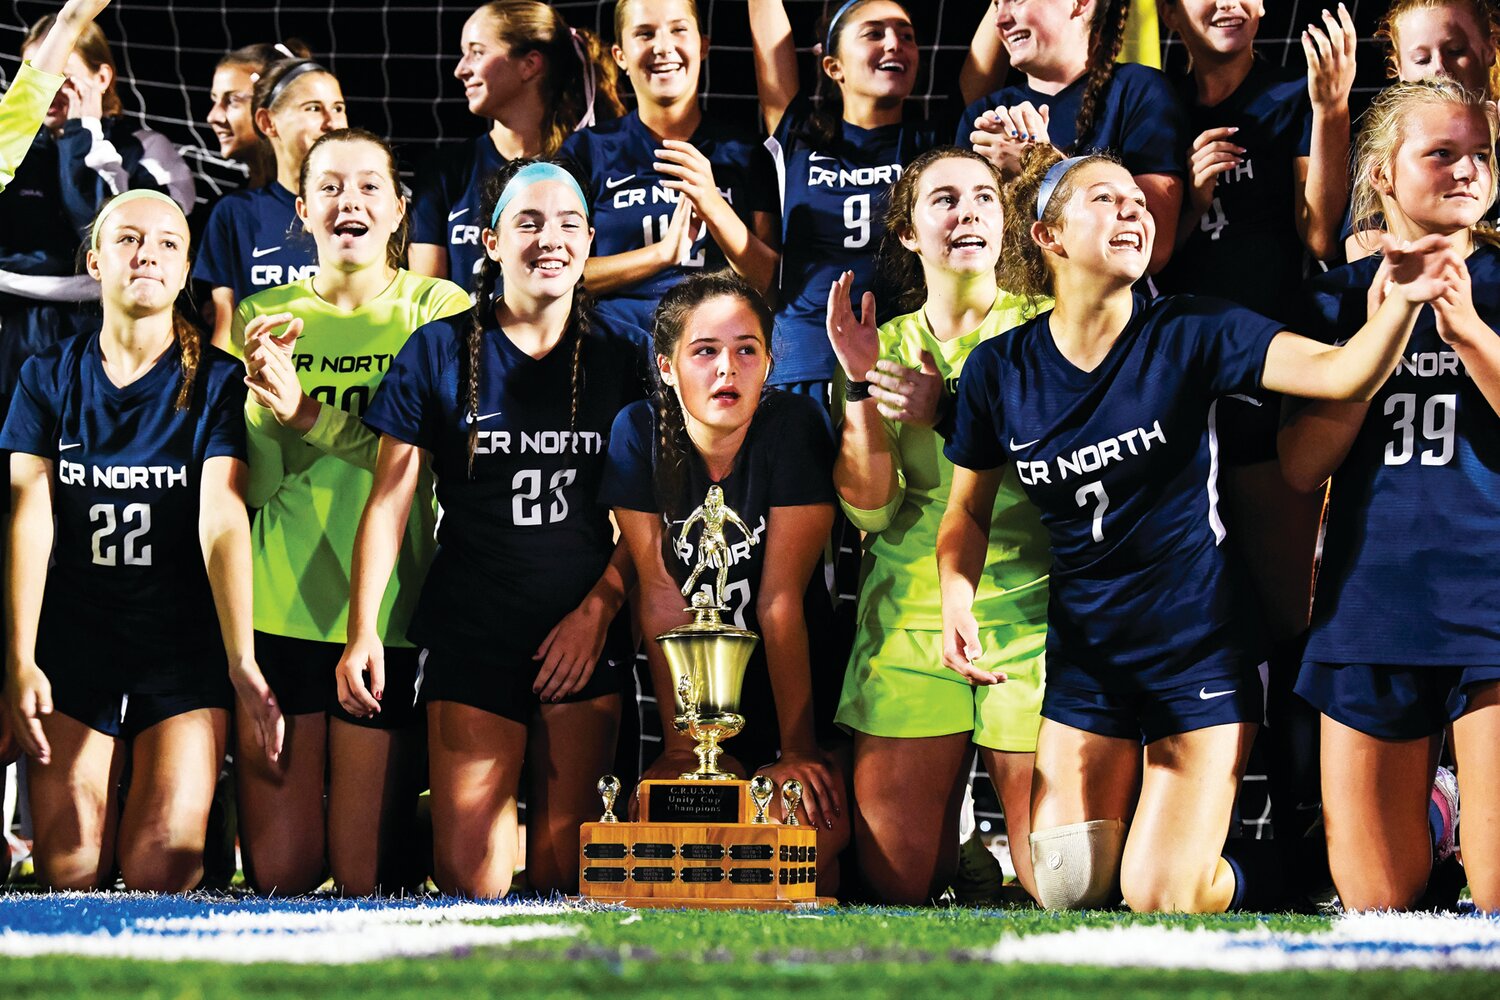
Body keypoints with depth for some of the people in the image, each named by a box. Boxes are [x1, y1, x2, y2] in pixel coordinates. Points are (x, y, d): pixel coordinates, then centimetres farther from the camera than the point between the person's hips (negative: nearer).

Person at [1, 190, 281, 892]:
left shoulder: (215, 381, 2)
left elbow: (222, 522, -11)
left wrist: (242, 662, -23)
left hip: (185, 650, -1)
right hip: (72, 646, 1)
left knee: (162, 867, -17)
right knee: (67, 866, -12)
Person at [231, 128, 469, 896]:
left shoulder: (437, 311, 2)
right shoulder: (262, 317, 9)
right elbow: (254, 483, 4)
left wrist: (307, 415, -22)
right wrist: (263, 399, -15)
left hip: (389, 620, -2)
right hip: (277, 612, 2)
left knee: (366, 880, -3)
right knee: (278, 877, 0)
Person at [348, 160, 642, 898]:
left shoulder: (617, 363, 9)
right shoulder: (441, 351, 3)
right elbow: (388, 503, 2)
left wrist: (597, 610, -5)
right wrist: (361, 631, -8)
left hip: (585, 636, 2)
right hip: (472, 635, -2)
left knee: (562, 866, -1)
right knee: (466, 874, -9)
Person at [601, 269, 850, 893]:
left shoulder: (794, 426, -14)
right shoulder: (638, 433, -9)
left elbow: (781, 599, -16)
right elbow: (662, 599, -9)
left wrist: (798, 749, -15)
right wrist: (681, 742, -12)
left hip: (795, 693, -2)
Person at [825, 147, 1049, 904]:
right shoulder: (883, 347, 13)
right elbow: (870, 509, 4)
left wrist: (950, 412, -13)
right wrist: (861, 390, -7)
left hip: (1029, 611, -2)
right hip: (909, 621, 2)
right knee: (896, 884, -3)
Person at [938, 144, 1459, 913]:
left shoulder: (1189, 334, -11)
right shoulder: (999, 370, -4)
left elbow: (1341, 373, -22)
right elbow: (968, 509, 9)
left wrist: (1401, 303, -42)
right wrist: (956, 597, -10)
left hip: (1197, 649, -3)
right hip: (1086, 656, 3)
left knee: (1159, 897, -7)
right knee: (1068, 891, 3)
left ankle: (1250, 878, 26)